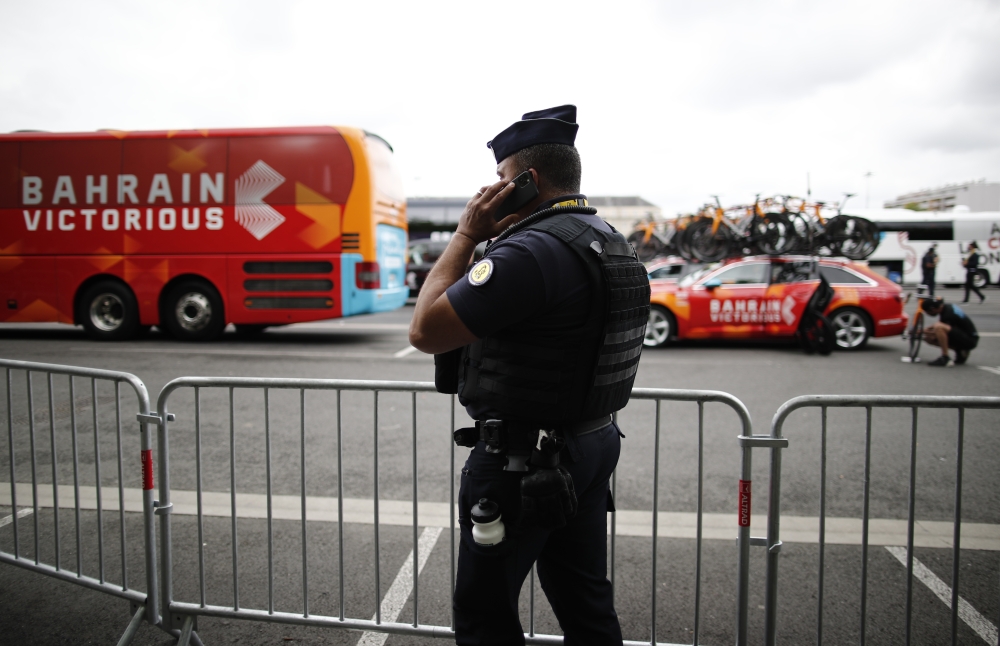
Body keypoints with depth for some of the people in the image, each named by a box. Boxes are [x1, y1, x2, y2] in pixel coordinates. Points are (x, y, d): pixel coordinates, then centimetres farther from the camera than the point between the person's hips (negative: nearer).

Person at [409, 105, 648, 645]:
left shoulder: (531, 250, -24)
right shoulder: (616, 247, 9)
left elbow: (425, 331, -21)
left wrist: (466, 235, -14)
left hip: (521, 463, -9)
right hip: (593, 447, 9)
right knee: (586, 602, 21)